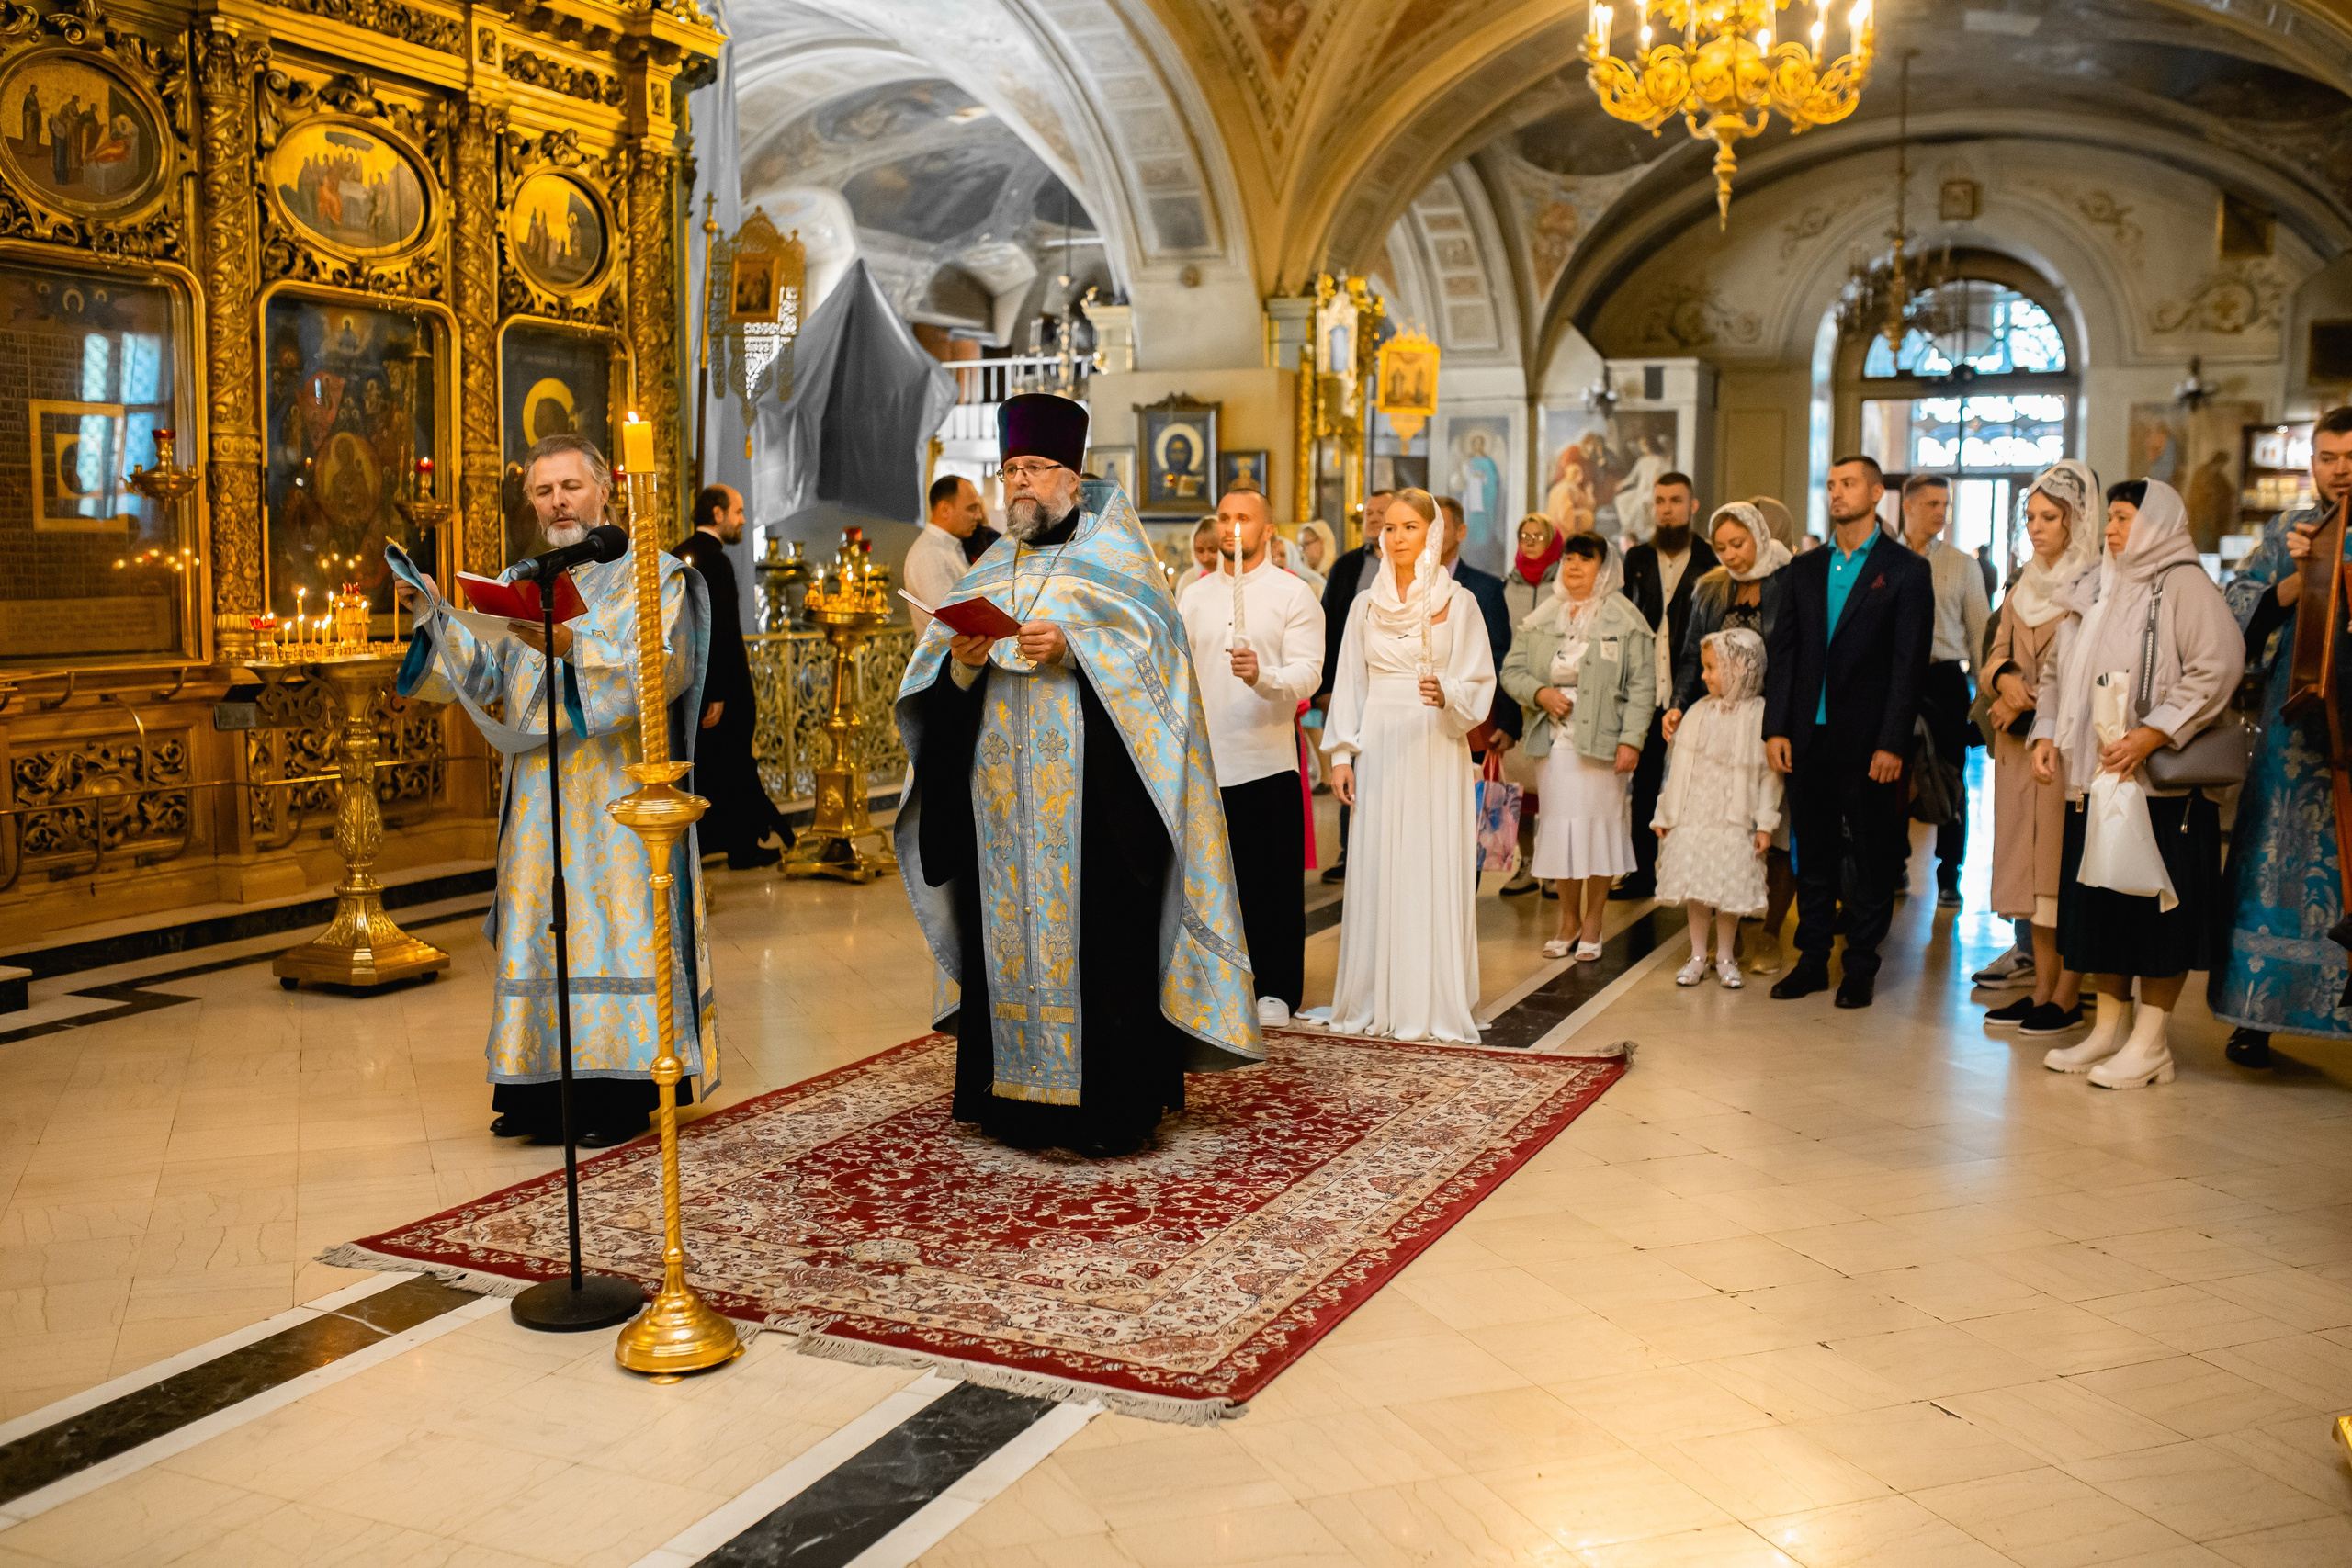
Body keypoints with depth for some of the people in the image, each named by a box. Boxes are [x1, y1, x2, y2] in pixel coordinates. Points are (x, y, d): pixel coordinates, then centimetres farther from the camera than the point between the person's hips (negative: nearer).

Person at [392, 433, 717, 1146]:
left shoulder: (649, 575, 2)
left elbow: (661, 667, -15)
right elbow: (479, 672, 8)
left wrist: (573, 646, -27)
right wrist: (433, 617, -7)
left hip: (616, 791, -5)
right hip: (538, 795, 5)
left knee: (616, 919, -6)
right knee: (538, 923, 3)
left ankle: (623, 1090, 0)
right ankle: (547, 1087, 9)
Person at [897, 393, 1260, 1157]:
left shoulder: (1112, 555, 5)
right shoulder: (992, 570, 19)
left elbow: (1151, 650, -7)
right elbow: (936, 684, 13)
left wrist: (1071, 648, -20)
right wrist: (962, 663, -8)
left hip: (1089, 787, -5)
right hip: (1003, 785, 5)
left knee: (1095, 933, -7)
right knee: (1007, 923, 4)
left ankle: (1110, 1106, 0)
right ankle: (1017, 1095, 12)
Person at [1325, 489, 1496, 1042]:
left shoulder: (1458, 602, 2)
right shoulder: (1366, 605, 10)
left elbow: (1479, 682, -1)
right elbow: (1349, 684, 11)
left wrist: (1447, 694, -22)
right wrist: (1342, 754, 4)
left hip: (1436, 750, -2)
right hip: (1379, 749, 3)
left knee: (1433, 873, -3)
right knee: (1376, 872, 2)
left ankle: (1436, 1006, 3)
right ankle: (1375, 1001, 10)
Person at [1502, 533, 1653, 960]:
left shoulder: (1625, 621, -2)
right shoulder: (1541, 619, 9)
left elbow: (1642, 686, -4)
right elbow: (1511, 671, 12)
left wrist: (1631, 740, -12)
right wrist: (1540, 693, -8)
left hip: (1601, 741, -3)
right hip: (1556, 740, 3)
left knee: (1599, 824, 1)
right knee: (1559, 825, 6)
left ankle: (1592, 924, 14)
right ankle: (1568, 920, 19)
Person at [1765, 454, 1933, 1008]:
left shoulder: (1905, 570, -2)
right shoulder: (1805, 568, 11)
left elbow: (1909, 664, -7)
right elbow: (1781, 650, 9)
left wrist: (1892, 743, -13)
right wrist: (1775, 727, 0)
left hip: (1868, 740, -4)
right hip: (1810, 737, 4)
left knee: (1873, 857, 5)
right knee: (1813, 853, 10)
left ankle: (1861, 967, 14)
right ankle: (1812, 960, 19)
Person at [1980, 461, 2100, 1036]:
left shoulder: (2100, 586, -7)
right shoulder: (2028, 583, 16)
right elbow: (1999, 651, 14)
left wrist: (2031, 704, -11)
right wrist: (2005, 680, -7)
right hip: (2021, 742, 7)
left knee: (2066, 868, -4)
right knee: (2030, 865, 7)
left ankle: (2068, 998, 2)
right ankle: (2041, 991, 13)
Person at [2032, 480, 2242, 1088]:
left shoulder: (2185, 585, -7)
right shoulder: (2106, 590, 18)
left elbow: (2219, 667, -18)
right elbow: (2067, 670, 21)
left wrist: (2152, 734, -23)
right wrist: (2048, 733, 6)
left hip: (2160, 782, -8)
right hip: (2096, 776, 8)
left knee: (2157, 907, -3)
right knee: (2099, 905, 10)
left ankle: (2149, 1044, 4)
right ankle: (2108, 1031, 20)